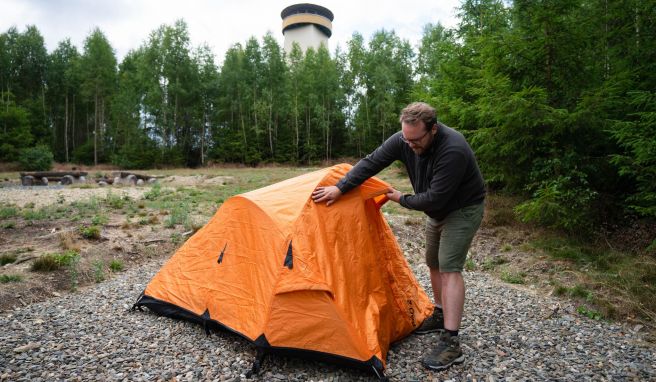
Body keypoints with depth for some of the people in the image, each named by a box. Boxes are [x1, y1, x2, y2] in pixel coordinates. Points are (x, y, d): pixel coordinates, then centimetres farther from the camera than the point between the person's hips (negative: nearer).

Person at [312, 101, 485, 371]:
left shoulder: (453, 150, -37)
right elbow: (371, 163, -13)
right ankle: (440, 317, 32)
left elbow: (435, 198, -34)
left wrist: (402, 200, -18)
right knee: (434, 263, 14)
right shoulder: (403, 141, -17)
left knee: (449, 268, -16)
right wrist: (339, 188, -17)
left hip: (463, 210, -7)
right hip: (438, 211, 8)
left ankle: (451, 344, -13)